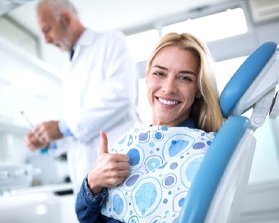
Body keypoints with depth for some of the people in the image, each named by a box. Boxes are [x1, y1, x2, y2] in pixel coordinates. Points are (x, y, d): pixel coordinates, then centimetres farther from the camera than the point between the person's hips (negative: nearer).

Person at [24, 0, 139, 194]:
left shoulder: (111, 40, 2)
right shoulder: (71, 70, 23)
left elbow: (121, 95, -15)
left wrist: (64, 127, -13)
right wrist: (50, 141, 8)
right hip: (86, 172, 7)